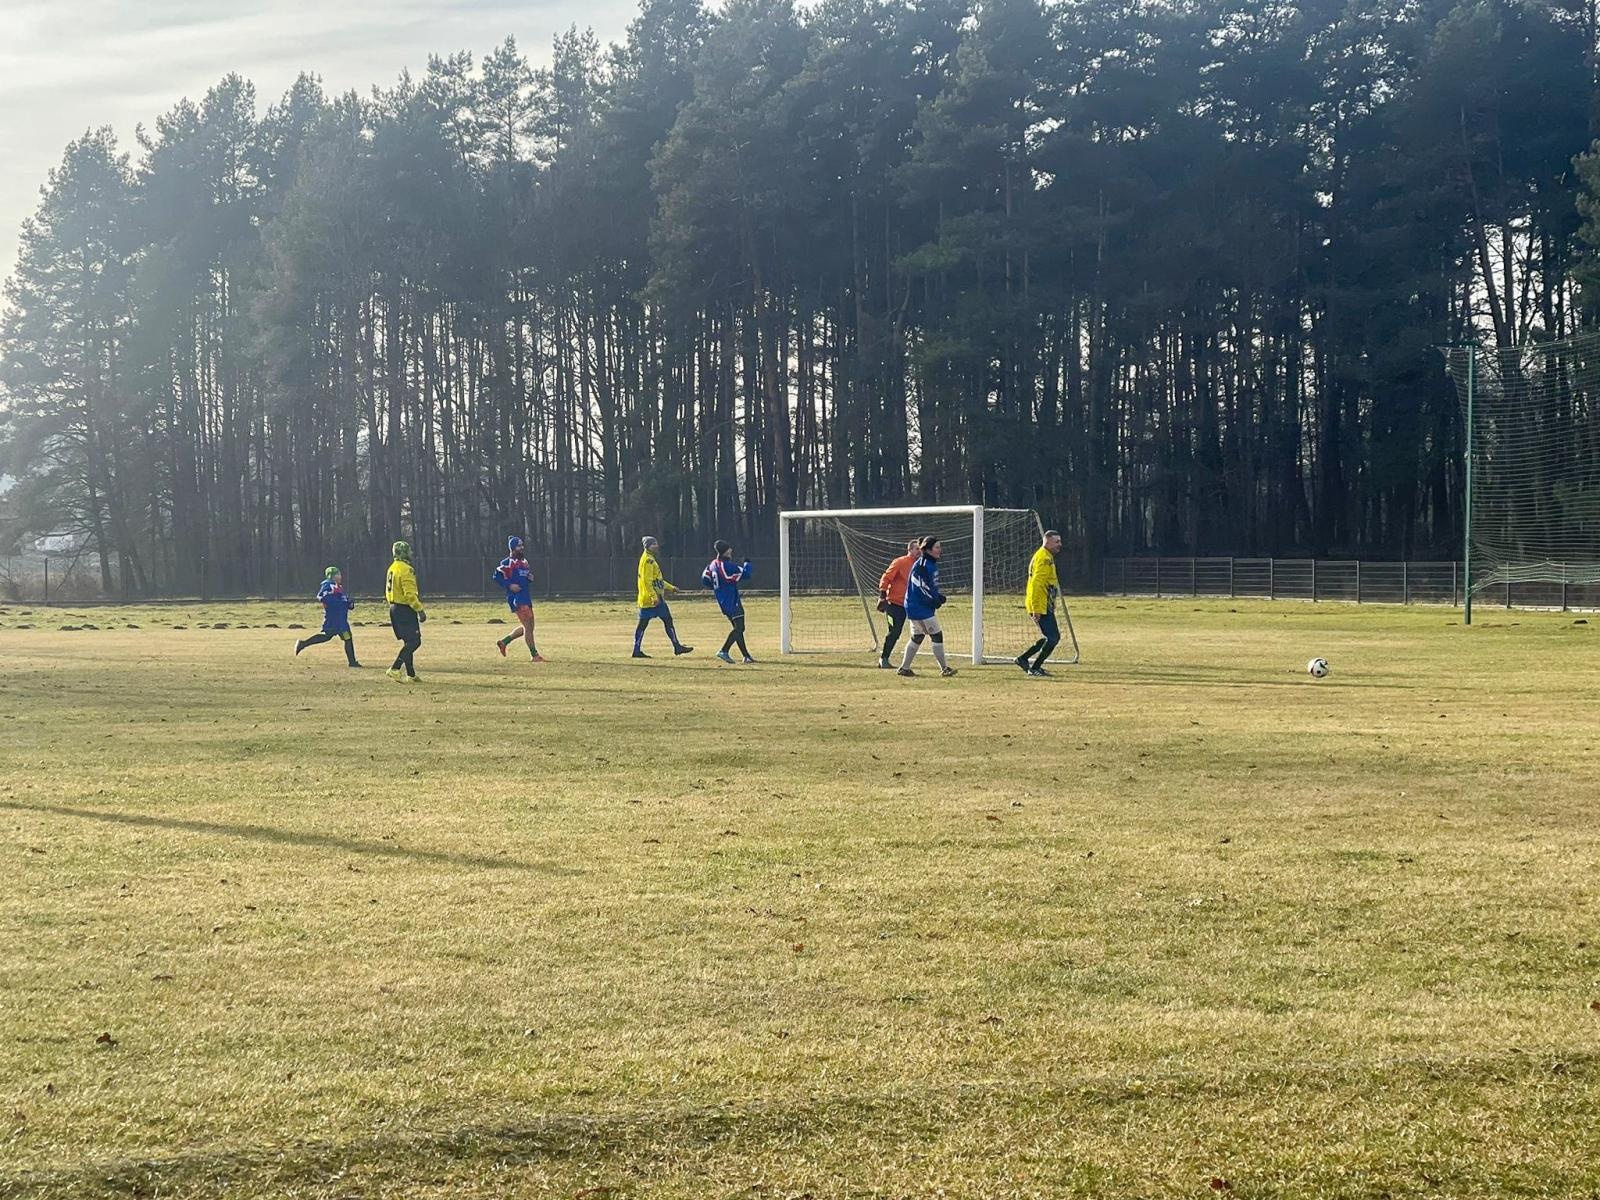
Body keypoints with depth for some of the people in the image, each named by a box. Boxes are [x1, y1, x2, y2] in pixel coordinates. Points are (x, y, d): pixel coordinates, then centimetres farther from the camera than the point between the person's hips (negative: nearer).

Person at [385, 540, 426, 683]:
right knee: (414, 641, -8)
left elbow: (388, 592, 19)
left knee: (409, 642, 14)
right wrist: (420, 610, -19)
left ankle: (410, 674, 14)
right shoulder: (406, 569, -17)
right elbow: (410, 594, -23)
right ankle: (395, 669, -16)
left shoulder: (392, 568, 13)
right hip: (405, 609, -10)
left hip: (394, 608, 10)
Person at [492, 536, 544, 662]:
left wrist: (530, 578, 4)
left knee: (529, 627, 12)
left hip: (526, 597, 9)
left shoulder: (524, 561, 15)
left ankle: (504, 641, 24)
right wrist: (509, 586, -17)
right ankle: (534, 654, -6)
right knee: (527, 626, -11)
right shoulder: (507, 563, -9)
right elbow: (496, 576, -9)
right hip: (516, 598, -9)